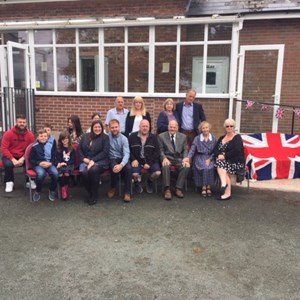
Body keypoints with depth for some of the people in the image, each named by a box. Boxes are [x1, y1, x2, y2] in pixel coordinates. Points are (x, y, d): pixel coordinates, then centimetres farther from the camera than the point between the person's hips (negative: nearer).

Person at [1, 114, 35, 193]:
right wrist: (13, 160, -25)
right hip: (10, 156, -1)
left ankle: (30, 180, 1)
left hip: (23, 157, 1)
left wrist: (23, 158, -22)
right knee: (8, 164, -32)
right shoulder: (8, 133, -11)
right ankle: (9, 182, -5)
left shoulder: (30, 135, -6)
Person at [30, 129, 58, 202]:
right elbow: (31, 159, 7)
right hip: (38, 164, -2)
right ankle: (37, 192, -8)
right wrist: (40, 163, -10)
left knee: (55, 173, -31)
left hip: (50, 164, 2)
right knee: (41, 173, -36)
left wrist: (50, 163, -8)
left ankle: (52, 191, -4)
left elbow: (55, 157, 12)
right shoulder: (35, 146, 4)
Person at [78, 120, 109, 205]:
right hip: (86, 161, 3)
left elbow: (105, 152, -5)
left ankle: (94, 195, -18)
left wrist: (93, 160, -14)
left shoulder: (105, 137, 4)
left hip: (100, 162, -3)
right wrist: (83, 158, -3)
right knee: (84, 172, -31)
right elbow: (79, 148, 16)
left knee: (93, 170, -37)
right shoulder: (85, 136, 17)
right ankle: (90, 194, -8)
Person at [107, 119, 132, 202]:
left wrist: (121, 165, -32)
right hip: (112, 159, -1)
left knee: (128, 168, -30)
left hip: (122, 159, 1)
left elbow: (126, 154, -13)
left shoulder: (124, 138, -3)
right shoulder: (107, 137, -2)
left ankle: (127, 192, -18)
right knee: (115, 169, -33)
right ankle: (112, 188, -3)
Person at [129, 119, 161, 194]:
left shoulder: (153, 137, 7)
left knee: (157, 173, -24)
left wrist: (149, 163, -10)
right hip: (137, 160, -1)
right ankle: (138, 182, 11)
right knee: (135, 174, -30)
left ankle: (149, 182, 14)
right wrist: (133, 159, -13)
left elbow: (157, 152, 2)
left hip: (150, 161, 1)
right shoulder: (132, 136, 5)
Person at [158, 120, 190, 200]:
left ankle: (178, 189, -20)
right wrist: (164, 158, -18)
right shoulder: (161, 136, 8)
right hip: (167, 158, -2)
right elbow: (160, 150, 2)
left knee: (187, 166, -29)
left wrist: (185, 158, -9)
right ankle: (167, 189, -29)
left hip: (179, 159, 2)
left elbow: (185, 150, 12)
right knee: (166, 166, -36)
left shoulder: (183, 137, 15)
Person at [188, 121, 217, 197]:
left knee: (209, 167, -30)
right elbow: (192, 150, -3)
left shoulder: (214, 139, 9)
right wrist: (188, 157, -21)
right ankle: (204, 187, -25)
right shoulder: (197, 138, 7)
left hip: (210, 158, 1)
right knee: (204, 167, -30)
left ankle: (208, 187, -24)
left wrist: (210, 159, -13)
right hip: (199, 158, -1)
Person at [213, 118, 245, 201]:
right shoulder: (222, 138, 20)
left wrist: (224, 156, -14)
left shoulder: (237, 137, 1)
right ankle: (227, 193, -32)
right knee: (225, 171, -26)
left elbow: (236, 151, -14)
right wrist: (219, 155, -12)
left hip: (236, 162, -4)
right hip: (223, 160, 5)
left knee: (221, 163, -30)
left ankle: (224, 184, -37)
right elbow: (215, 149, 10)